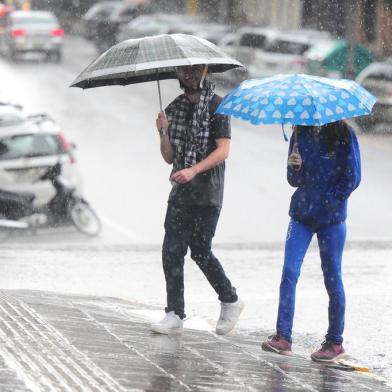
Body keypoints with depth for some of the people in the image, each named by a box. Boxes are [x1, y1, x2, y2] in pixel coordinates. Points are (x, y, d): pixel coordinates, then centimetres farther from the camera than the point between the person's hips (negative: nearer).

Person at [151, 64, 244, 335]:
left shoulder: (216, 105, -4)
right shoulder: (174, 108, 14)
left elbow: (223, 150, -12)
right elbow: (169, 157, 13)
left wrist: (194, 170, -24)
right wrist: (163, 133, -7)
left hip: (207, 193, -6)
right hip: (180, 192, 6)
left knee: (200, 250, -5)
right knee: (172, 251, -4)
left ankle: (231, 301, 16)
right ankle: (175, 315, -2)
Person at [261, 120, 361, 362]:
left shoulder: (344, 135, -6)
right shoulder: (301, 134, 6)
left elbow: (352, 178, -5)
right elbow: (294, 180, 8)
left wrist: (329, 202, -10)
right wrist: (294, 168, -14)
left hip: (331, 217, -3)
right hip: (302, 214, 4)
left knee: (332, 278, 2)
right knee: (290, 271, -8)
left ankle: (335, 342, 12)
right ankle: (283, 336, -8)